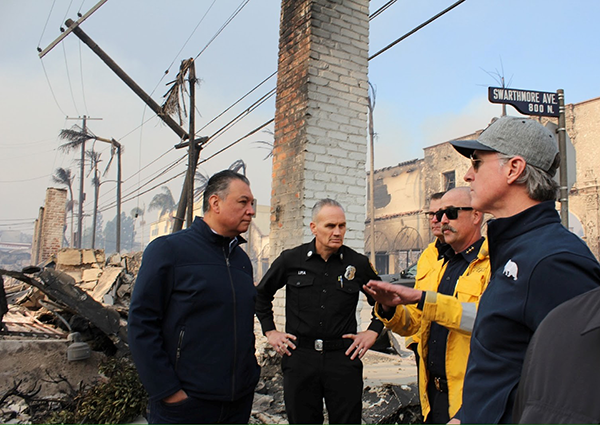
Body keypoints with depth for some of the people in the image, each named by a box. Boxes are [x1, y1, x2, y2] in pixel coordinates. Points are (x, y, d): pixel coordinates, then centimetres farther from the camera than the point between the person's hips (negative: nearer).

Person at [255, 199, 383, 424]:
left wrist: (372, 332, 6)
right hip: (299, 357, 1)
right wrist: (270, 332, 9)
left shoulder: (358, 263, -1)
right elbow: (261, 294, 14)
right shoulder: (291, 259, -1)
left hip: (344, 358, 0)